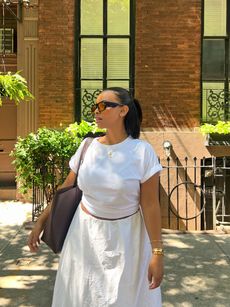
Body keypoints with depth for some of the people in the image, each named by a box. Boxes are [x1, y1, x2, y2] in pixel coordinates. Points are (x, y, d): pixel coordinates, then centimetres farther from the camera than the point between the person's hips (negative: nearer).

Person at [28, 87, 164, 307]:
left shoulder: (142, 151, -15)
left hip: (125, 237, -3)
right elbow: (66, 189, 6)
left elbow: (150, 205, -14)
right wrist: (40, 222, 8)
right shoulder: (87, 146, -4)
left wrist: (157, 253, -15)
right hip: (85, 233, 4)